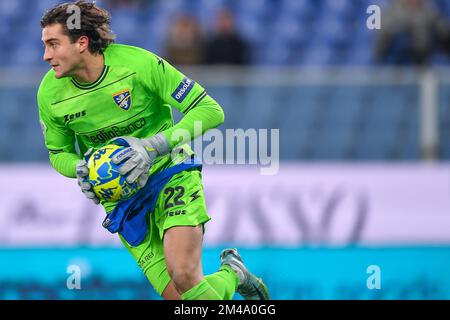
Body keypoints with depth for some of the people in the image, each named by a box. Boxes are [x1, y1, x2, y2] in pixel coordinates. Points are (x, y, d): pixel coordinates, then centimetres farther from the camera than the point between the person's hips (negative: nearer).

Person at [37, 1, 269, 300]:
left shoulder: (138, 63, -18)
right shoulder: (50, 93, -7)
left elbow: (211, 110, -15)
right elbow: (58, 153, 11)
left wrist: (154, 146, -27)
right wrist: (81, 169, -13)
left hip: (171, 174, -3)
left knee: (183, 275, -25)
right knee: (179, 297, -10)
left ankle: (231, 271, 8)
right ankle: (231, 275, 21)